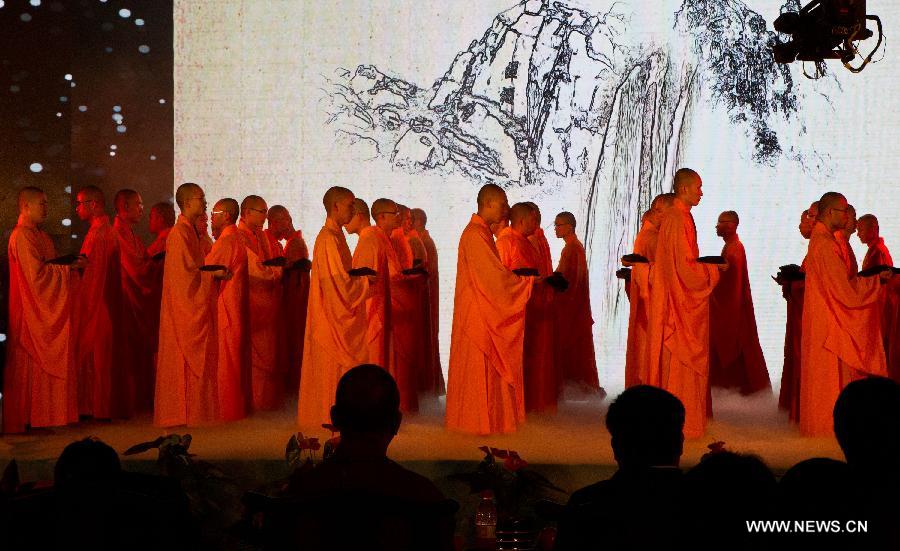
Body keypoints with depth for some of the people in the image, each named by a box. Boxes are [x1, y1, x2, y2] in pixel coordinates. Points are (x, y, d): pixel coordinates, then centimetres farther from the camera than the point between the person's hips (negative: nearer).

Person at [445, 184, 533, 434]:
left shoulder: (483, 232, 14)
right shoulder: (475, 234, -18)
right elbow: (494, 275, -21)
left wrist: (519, 277, 6)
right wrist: (528, 281, -14)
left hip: (486, 312, 10)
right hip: (476, 311, -10)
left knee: (489, 365, 12)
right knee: (478, 365, -3)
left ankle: (488, 416, 18)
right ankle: (474, 420, 5)